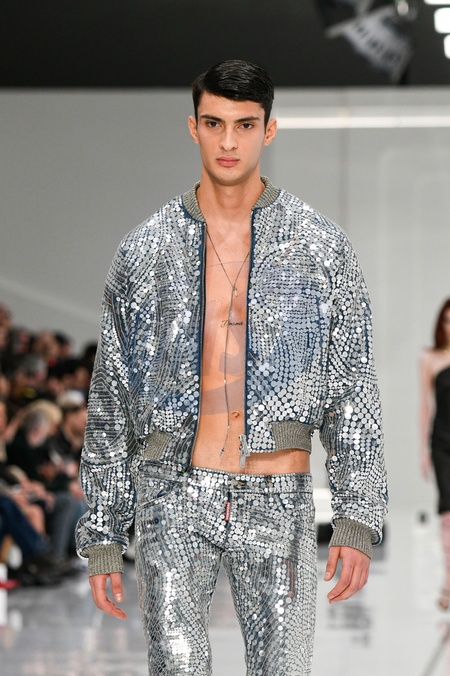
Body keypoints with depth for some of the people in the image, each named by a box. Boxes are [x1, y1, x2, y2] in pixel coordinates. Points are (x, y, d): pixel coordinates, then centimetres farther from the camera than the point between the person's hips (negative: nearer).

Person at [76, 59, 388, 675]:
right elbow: (110, 400, 9)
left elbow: (353, 391, 4)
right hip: (174, 495, 0)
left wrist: (359, 520, -5)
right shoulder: (145, 251, 6)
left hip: (277, 504, 0)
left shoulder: (321, 248, 4)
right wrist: (103, 538, 5)